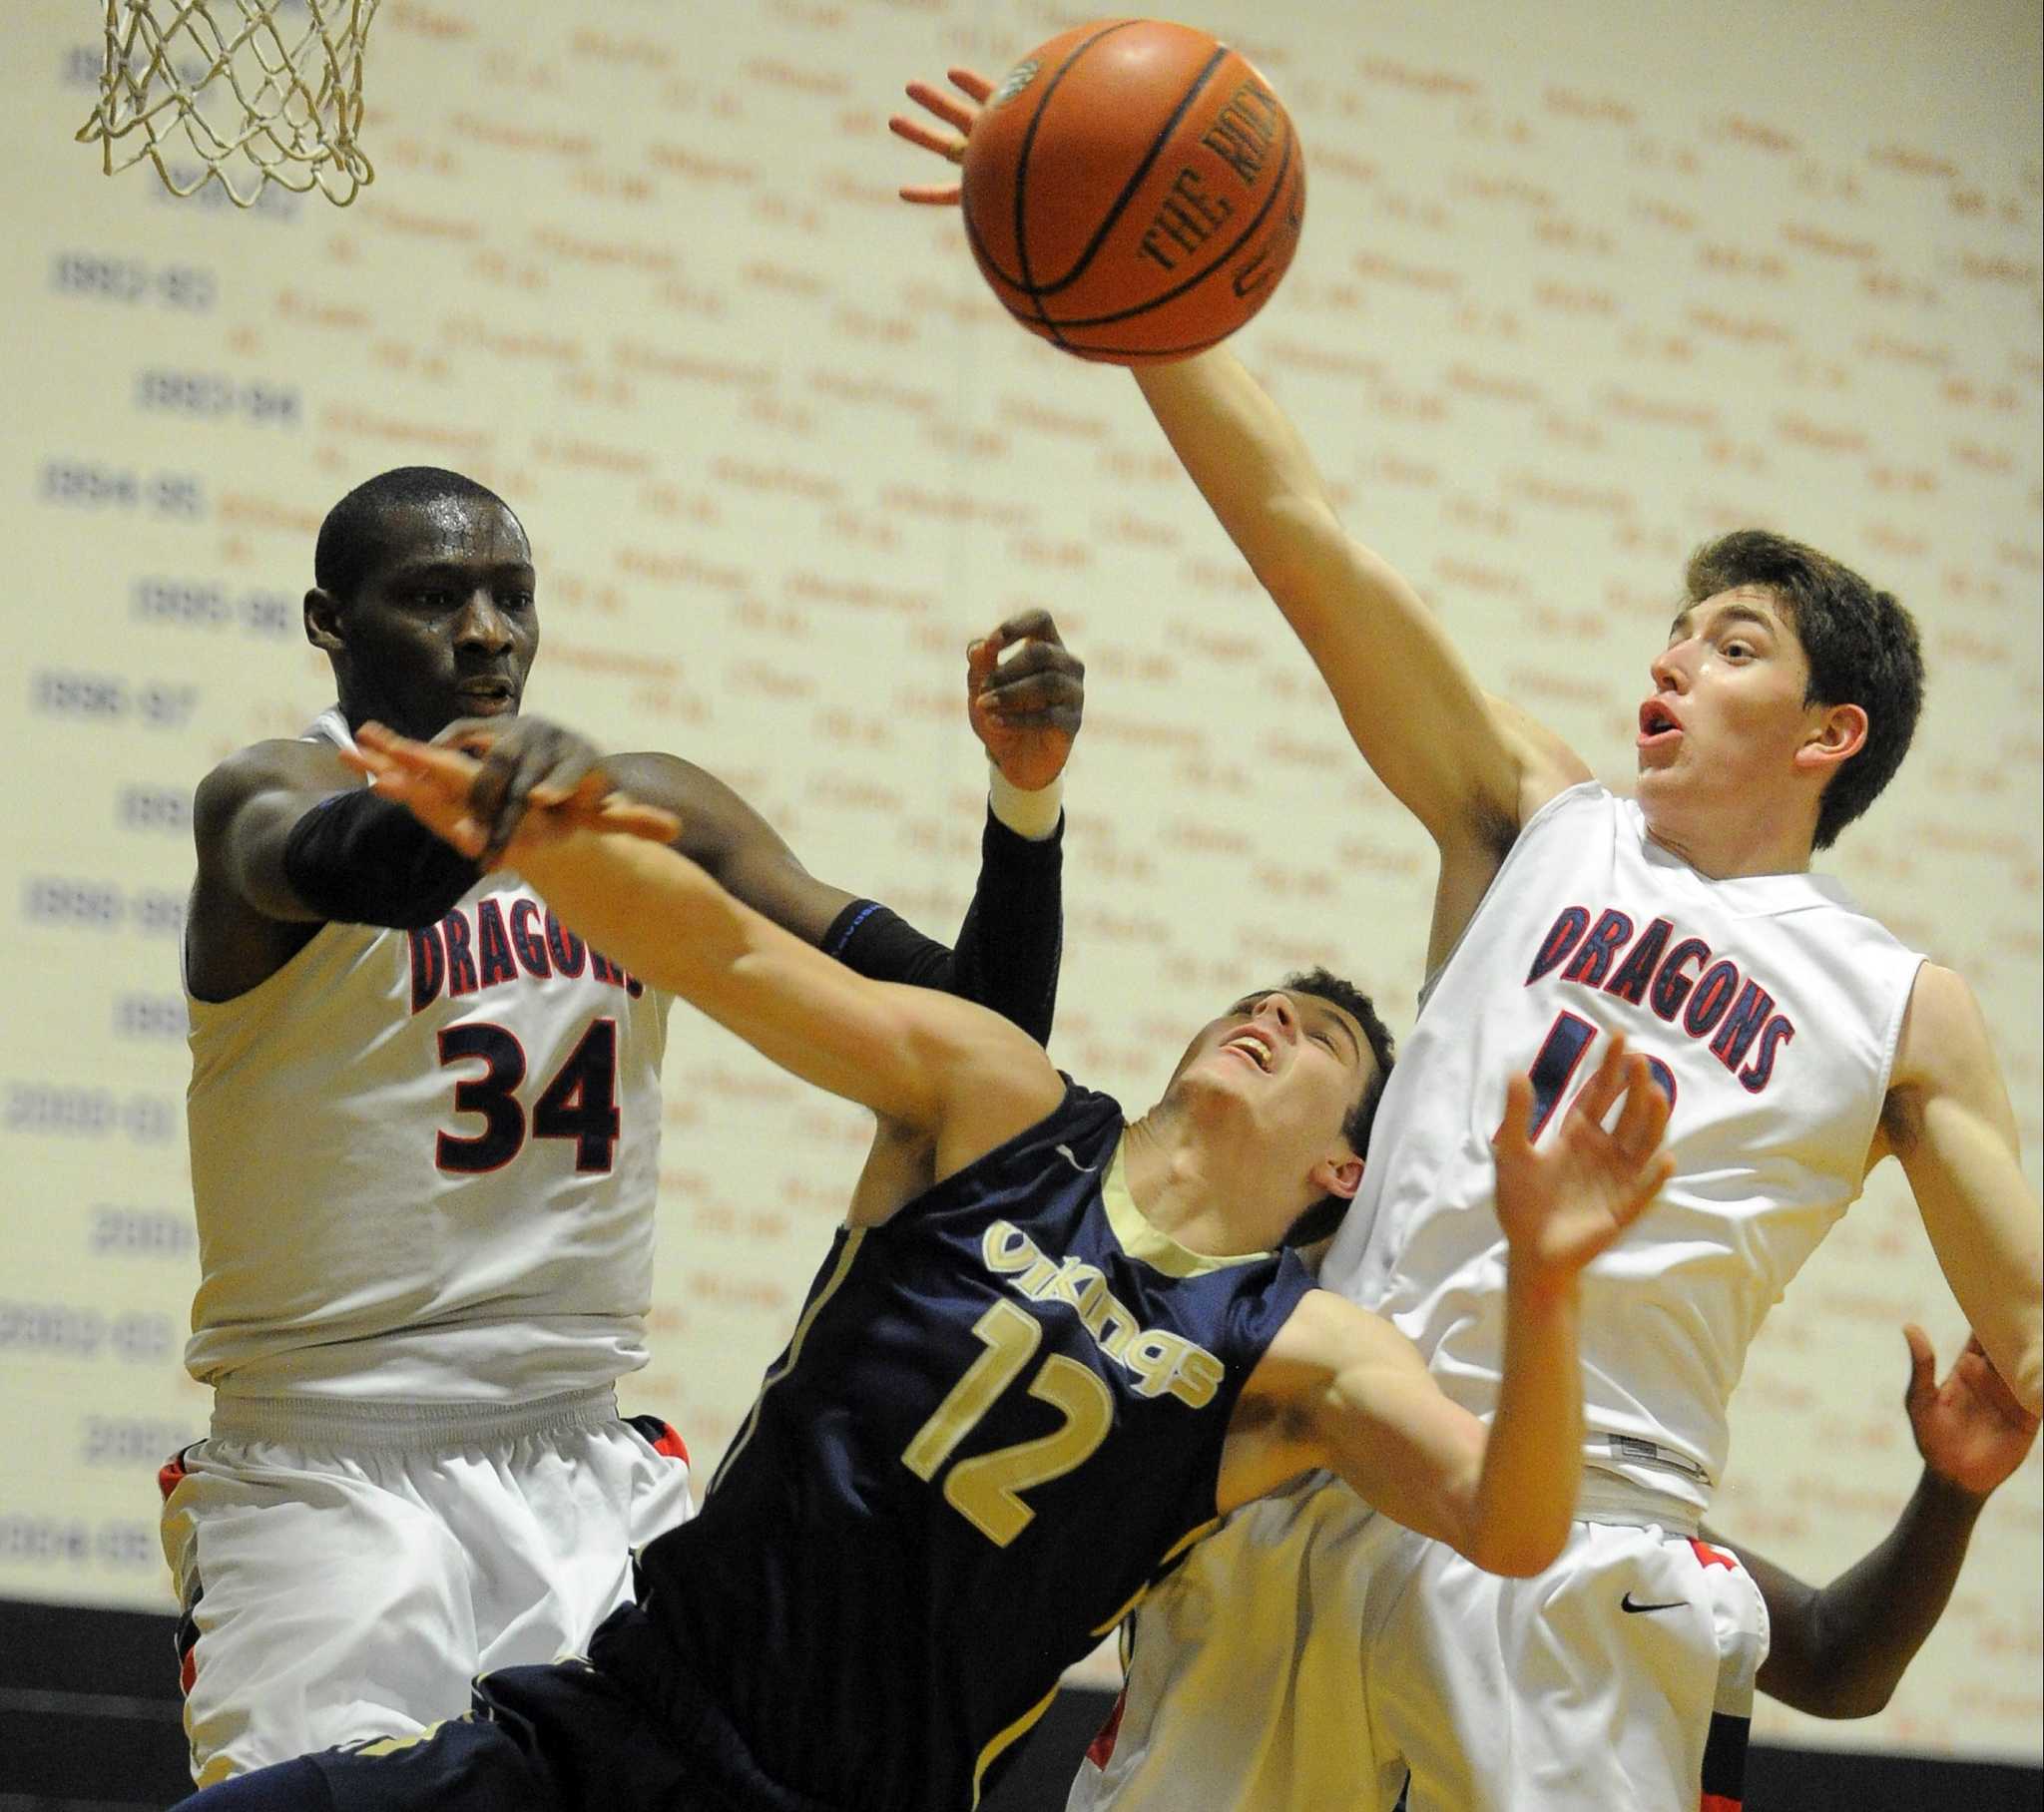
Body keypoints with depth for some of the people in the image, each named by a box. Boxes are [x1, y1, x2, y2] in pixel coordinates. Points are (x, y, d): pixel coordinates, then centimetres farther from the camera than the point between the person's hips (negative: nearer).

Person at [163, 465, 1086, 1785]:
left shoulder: (657, 813, 9)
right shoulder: (273, 793, -7)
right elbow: (344, 869, -34)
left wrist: (1025, 794, -12)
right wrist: (480, 787, -57)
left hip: (588, 1480, 5)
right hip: (325, 1473, -4)